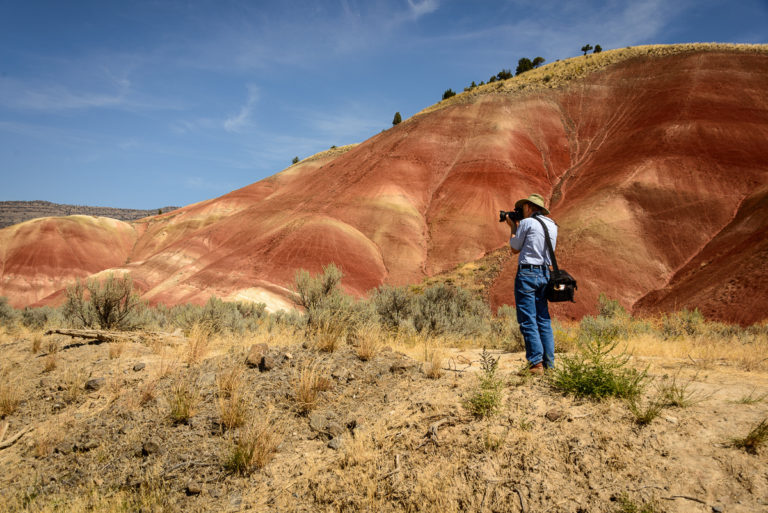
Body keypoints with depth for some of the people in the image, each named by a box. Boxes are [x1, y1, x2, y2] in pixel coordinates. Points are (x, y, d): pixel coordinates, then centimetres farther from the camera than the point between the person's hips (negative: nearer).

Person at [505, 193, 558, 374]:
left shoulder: (527, 223, -7)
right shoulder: (552, 226, 14)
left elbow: (515, 249, 3)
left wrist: (513, 227, 18)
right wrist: (517, 227, 27)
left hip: (527, 273, -7)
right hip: (545, 274, 7)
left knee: (528, 321, -5)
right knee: (544, 320, 10)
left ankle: (536, 363, -9)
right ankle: (549, 363, 10)